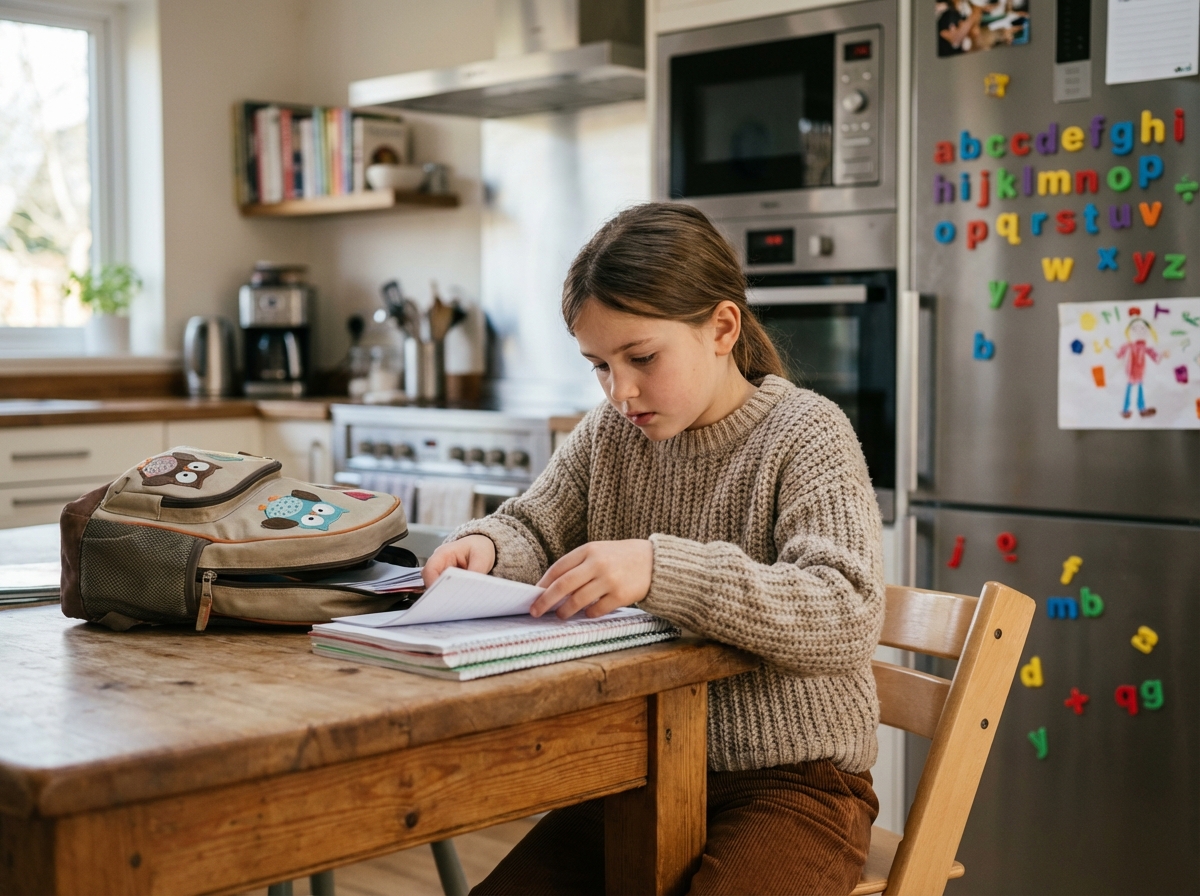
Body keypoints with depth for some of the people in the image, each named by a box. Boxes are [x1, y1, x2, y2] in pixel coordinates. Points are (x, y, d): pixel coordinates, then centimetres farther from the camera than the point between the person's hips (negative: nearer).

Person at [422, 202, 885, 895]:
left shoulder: (807, 435, -11)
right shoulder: (610, 435, 7)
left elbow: (850, 616, -24)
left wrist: (662, 571, -36)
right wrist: (484, 547, -12)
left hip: (794, 783, -5)